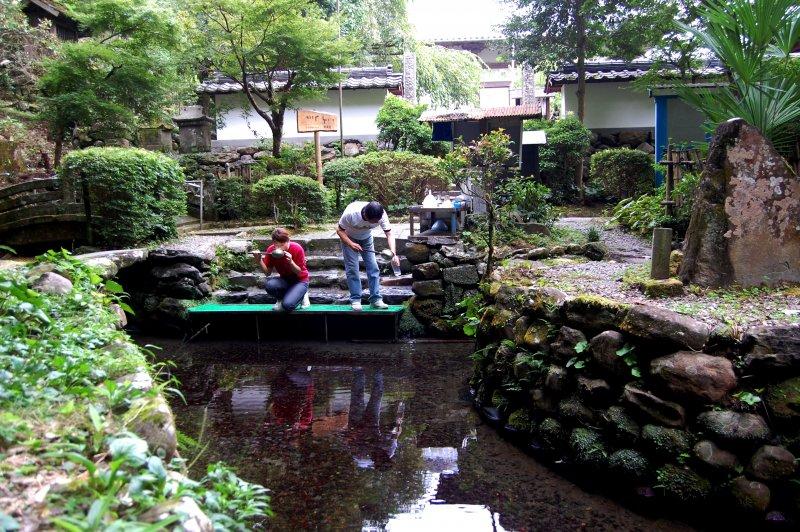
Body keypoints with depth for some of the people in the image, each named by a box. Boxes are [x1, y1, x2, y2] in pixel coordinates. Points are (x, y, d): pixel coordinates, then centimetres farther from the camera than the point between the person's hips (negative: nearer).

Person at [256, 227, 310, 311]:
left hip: (299, 281, -4)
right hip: (284, 280, 4)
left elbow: (299, 272, -16)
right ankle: (281, 298, 2)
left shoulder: (297, 249, -20)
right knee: (269, 285, -31)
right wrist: (260, 261, -25)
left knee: (288, 305, -28)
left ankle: (302, 294, 5)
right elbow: (268, 273, -8)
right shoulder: (271, 250, -11)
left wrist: (291, 262, -34)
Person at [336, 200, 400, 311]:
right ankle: (355, 300, -2)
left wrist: (394, 254, -43)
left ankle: (375, 299, 1)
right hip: (349, 238, -3)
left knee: (373, 268, -4)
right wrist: (351, 244, -40)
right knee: (352, 268, -10)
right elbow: (340, 230, -24)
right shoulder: (350, 213, -38)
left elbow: (389, 234, -29)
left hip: (366, 238, 3)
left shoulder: (381, 215, -31)